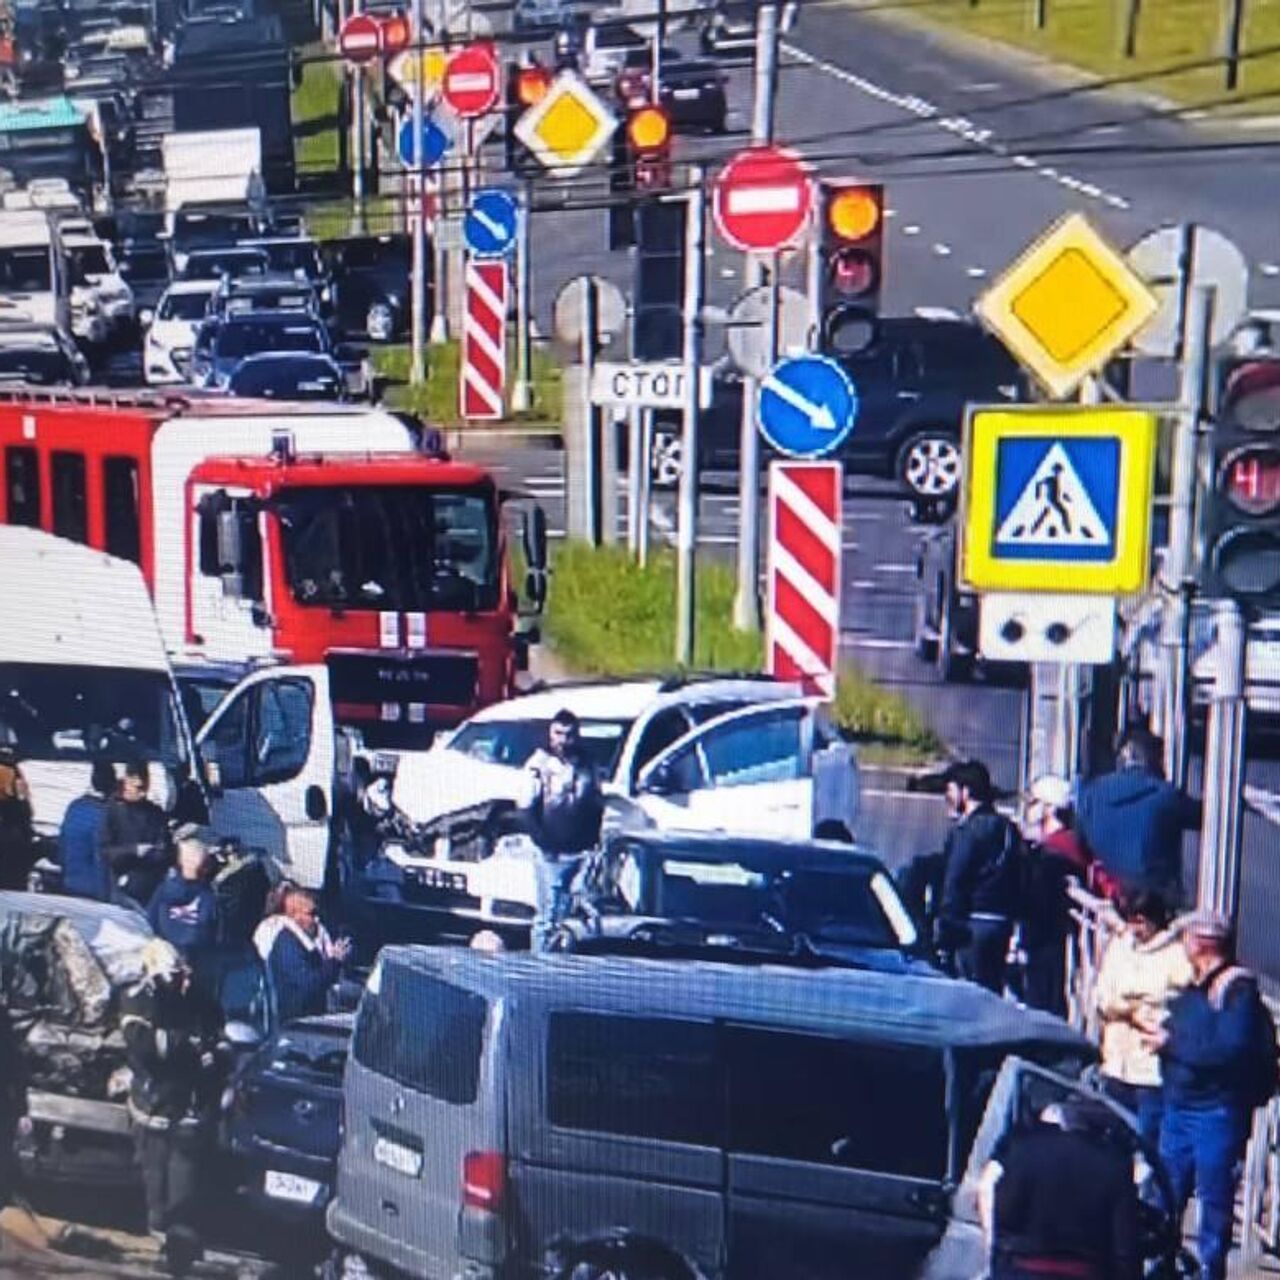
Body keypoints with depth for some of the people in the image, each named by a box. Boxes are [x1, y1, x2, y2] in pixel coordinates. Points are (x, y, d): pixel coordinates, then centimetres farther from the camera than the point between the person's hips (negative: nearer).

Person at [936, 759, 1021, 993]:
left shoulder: (966, 830, -9)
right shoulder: (1007, 829, 15)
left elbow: (954, 884, -13)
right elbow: (1015, 885, 16)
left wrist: (945, 930, -11)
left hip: (973, 925, -8)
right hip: (1003, 924, 8)